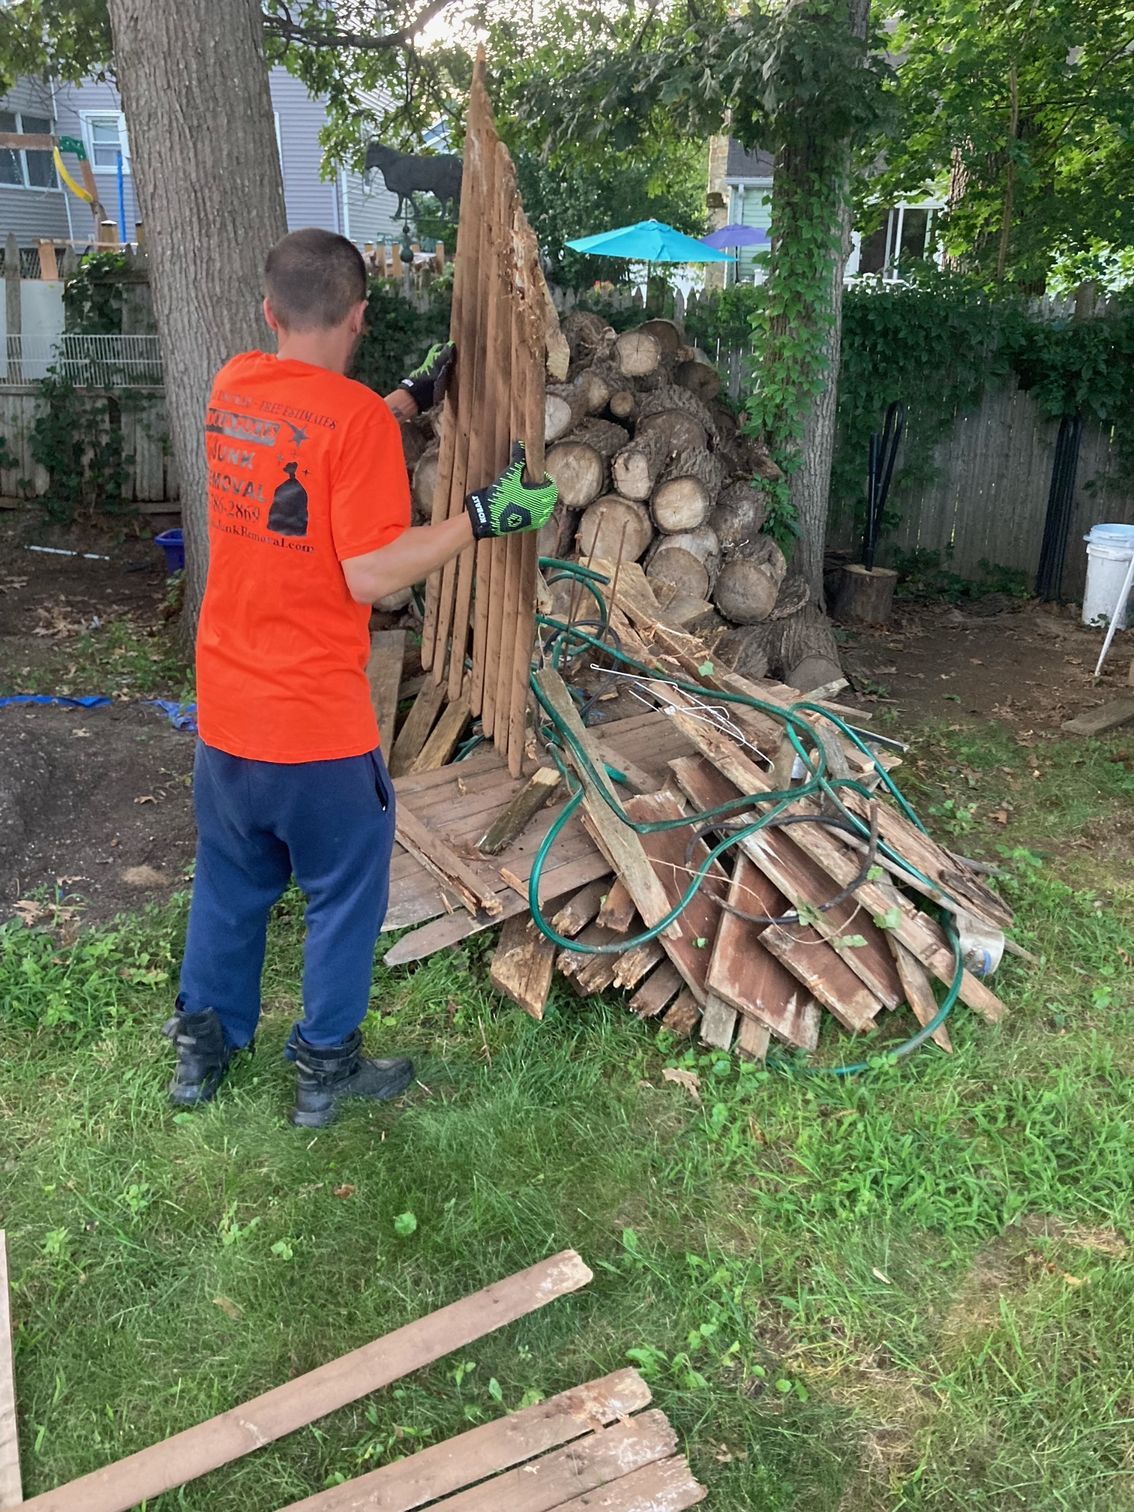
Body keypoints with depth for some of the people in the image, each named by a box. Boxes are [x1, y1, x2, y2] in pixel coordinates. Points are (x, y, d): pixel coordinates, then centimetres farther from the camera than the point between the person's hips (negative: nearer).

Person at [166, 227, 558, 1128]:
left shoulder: (233, 387, 3)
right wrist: (480, 518, -14)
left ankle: (203, 1046, 37)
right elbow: (371, 574, -22)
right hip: (315, 719, -6)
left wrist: (416, 396, 24)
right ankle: (326, 1069, 26)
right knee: (346, 892, 13)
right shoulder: (357, 415, -18)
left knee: (230, 883, 23)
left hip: (225, 707, 7)